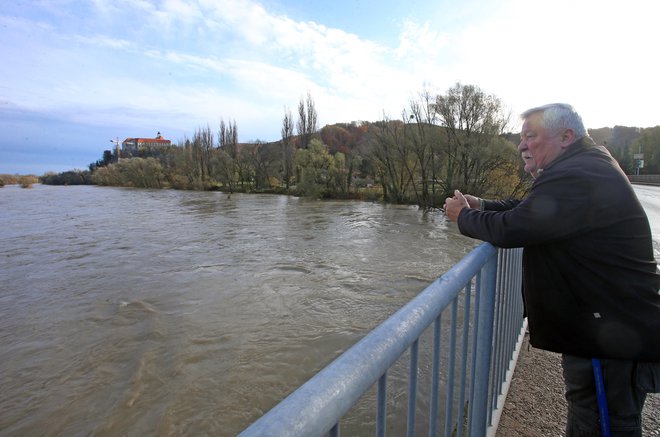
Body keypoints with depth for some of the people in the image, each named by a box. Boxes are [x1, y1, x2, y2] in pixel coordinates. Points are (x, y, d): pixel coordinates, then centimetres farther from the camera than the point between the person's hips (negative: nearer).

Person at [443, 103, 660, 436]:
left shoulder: (576, 178, -25)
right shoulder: (584, 168, 12)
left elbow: (510, 229, -27)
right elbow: (525, 208, 17)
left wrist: (463, 217, -8)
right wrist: (478, 205, 3)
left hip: (614, 336, -10)